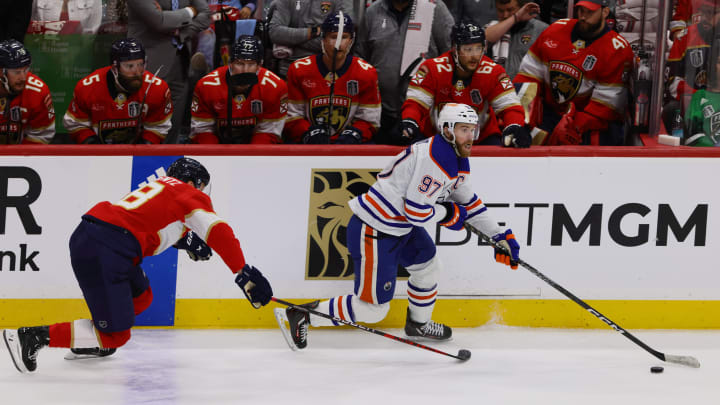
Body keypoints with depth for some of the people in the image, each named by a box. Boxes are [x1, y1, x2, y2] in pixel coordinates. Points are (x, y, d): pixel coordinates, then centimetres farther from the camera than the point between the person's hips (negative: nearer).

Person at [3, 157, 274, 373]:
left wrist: (185, 239, 29)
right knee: (116, 335, -7)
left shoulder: (159, 186, 29)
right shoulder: (189, 194, 5)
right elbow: (218, 232, -7)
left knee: (141, 297, 30)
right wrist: (244, 273, -8)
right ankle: (33, 338, -11)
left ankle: (89, 343, 31)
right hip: (103, 252, -10)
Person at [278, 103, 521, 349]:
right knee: (372, 308, -5)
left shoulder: (458, 160, 9)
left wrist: (500, 236, 18)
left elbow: (469, 204, 21)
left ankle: (418, 325, 47)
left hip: (400, 226, 10)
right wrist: (447, 213, -8)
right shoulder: (434, 158, -24)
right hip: (372, 234, -10)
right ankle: (304, 314, 4)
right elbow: (416, 210, -25)